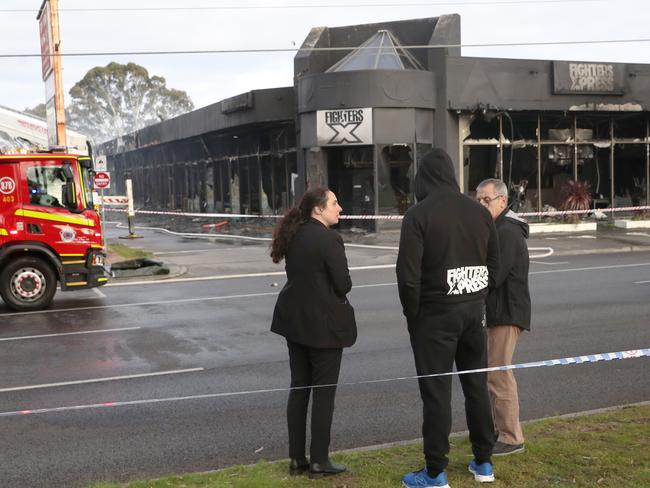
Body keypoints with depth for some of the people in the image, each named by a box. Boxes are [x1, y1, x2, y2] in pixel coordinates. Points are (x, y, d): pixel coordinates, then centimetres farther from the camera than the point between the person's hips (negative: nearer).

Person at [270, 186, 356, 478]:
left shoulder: (294, 235, 7)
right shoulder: (329, 238, -19)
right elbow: (344, 284, -16)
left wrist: (315, 290, 6)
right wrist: (332, 292, 4)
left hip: (295, 320, 8)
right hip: (323, 323, -8)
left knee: (299, 388, 13)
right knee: (324, 391, 2)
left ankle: (297, 459, 19)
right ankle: (319, 461, 9)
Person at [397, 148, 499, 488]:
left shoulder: (419, 214, -13)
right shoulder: (479, 211, 5)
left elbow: (408, 274, -17)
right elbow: (493, 264, 8)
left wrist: (412, 314, -4)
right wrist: (474, 298, 14)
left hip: (435, 315, -5)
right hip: (473, 311, 6)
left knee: (436, 391, 1)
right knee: (476, 385, 16)